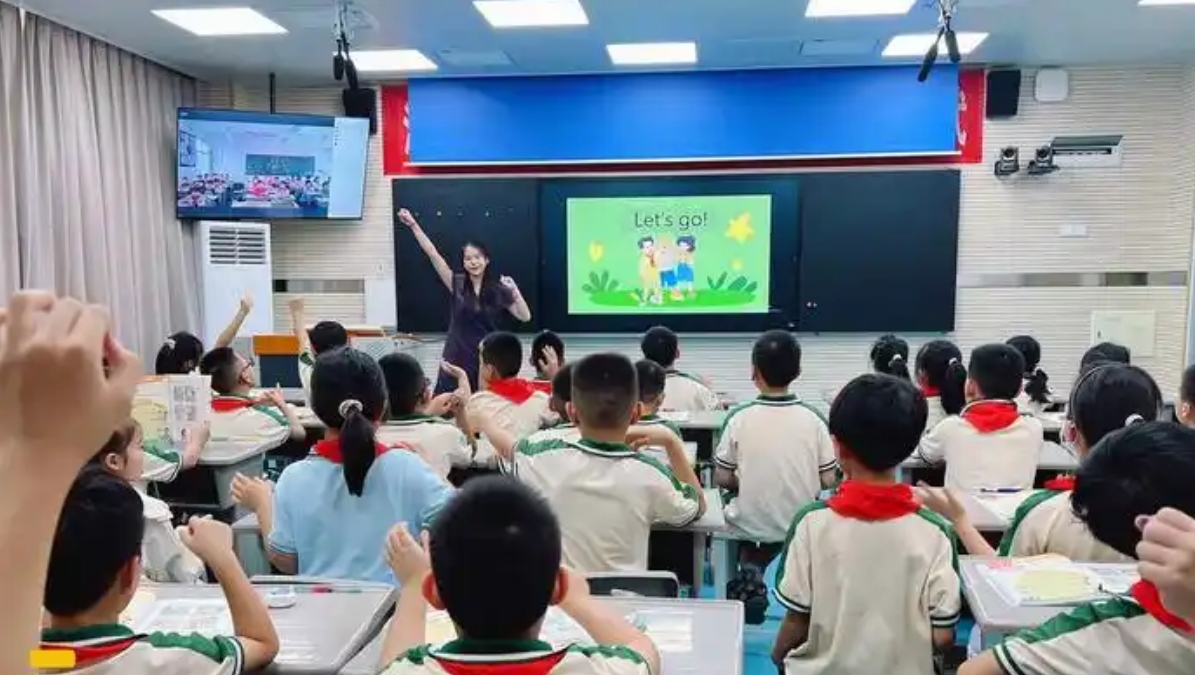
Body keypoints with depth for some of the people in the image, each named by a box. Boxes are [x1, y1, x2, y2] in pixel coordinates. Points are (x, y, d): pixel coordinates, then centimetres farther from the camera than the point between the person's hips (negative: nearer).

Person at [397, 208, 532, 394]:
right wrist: (413, 225, -7)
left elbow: (525, 317, -2)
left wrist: (514, 291, -15)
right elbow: (433, 254, -3)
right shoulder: (457, 284, 2)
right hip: (457, 359, 0)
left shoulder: (498, 290, 1)